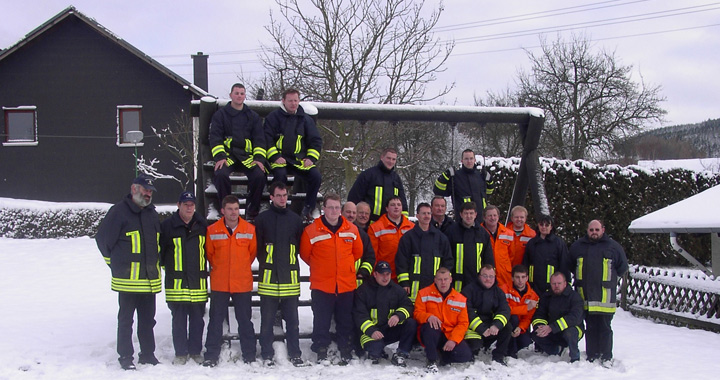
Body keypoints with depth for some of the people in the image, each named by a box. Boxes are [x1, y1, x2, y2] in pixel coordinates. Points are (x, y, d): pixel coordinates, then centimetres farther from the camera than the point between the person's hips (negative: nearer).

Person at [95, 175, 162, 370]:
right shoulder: (119, 211, -8)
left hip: (150, 280, 6)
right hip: (127, 279, -6)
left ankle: (148, 354, 22)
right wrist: (116, 264, 1)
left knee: (148, 319, 13)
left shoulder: (152, 213, 13)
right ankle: (125, 356, 11)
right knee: (126, 320, 3)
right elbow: (103, 239, -5)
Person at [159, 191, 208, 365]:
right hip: (176, 282, -2)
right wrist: (162, 266, 1)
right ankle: (180, 353, 13)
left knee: (197, 319, 8)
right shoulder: (167, 225, -3)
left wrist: (207, 269, 16)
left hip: (198, 281, 3)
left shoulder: (202, 225, 7)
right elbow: (159, 249, 3)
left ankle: (196, 351, 20)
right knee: (179, 320, 3)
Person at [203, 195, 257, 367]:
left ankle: (249, 354, 18)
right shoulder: (212, 231, -3)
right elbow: (209, 253, 10)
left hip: (243, 283, 0)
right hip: (219, 283, 0)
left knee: (245, 320, 8)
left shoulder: (250, 229, -2)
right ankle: (211, 355, 14)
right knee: (216, 320, 5)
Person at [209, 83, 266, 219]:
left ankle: (251, 211, -12)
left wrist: (259, 158, -6)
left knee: (260, 175, -27)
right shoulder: (220, 114, 12)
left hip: (247, 156, 1)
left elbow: (259, 139, 11)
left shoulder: (253, 116, 18)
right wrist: (220, 157, -14)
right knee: (221, 174, -33)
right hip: (227, 155, -1)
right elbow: (215, 137, 3)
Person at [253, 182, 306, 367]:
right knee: (267, 319, 3)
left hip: (290, 277, 2)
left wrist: (290, 263, 8)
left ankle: (295, 353, 15)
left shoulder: (295, 219, 10)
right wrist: (265, 263, 0)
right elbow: (257, 246, 4)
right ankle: (267, 354, 14)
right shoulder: (262, 218, 3)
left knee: (292, 318, 6)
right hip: (268, 276, -2)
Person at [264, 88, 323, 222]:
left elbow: (316, 140, 14)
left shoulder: (305, 119, 14)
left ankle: (307, 210, -10)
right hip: (280, 158, -3)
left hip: (300, 159, 3)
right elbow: (267, 139, 0)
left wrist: (311, 158, -1)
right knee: (280, 174, -35)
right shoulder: (273, 117, 6)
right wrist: (275, 157, -13)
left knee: (316, 176, -23)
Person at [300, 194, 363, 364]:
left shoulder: (352, 229, 2)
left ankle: (346, 351, 21)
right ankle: (321, 352, 15)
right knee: (321, 321, 4)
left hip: (346, 285, 3)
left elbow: (358, 252, 15)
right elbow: (305, 254, 3)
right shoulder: (311, 230, -8)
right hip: (321, 285, -2)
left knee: (345, 321, 11)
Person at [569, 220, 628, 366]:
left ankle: (606, 357, 8)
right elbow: (571, 265, 24)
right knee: (590, 327, 8)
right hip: (585, 294, 2)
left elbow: (622, 267, 12)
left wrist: (610, 281, 11)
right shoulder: (577, 246, 9)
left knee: (605, 327, 0)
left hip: (605, 296, -2)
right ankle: (591, 356, 15)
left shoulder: (613, 246, 3)